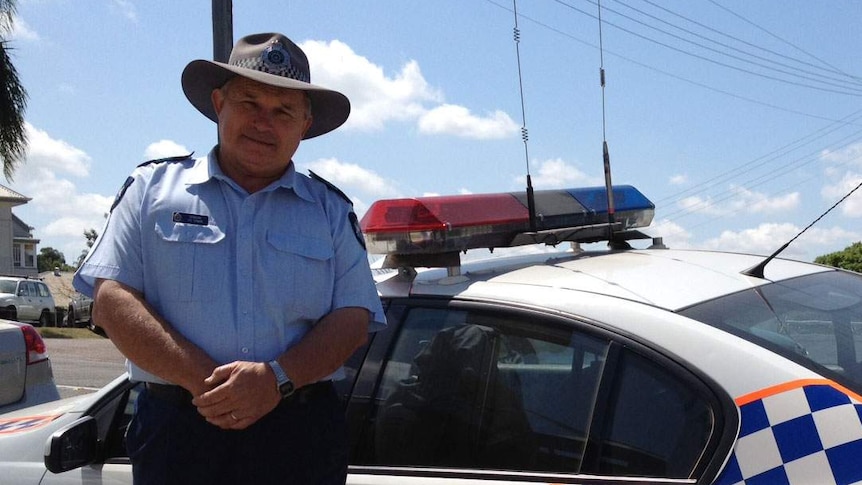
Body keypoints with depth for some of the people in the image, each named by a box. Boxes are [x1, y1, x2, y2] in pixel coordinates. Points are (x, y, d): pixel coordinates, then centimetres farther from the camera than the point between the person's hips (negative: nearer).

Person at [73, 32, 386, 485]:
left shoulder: (332, 210, 9)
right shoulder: (152, 187, 7)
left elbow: (353, 318, 1)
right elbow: (110, 301, -2)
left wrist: (278, 378, -16)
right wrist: (203, 380, -14)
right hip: (176, 434, 0)